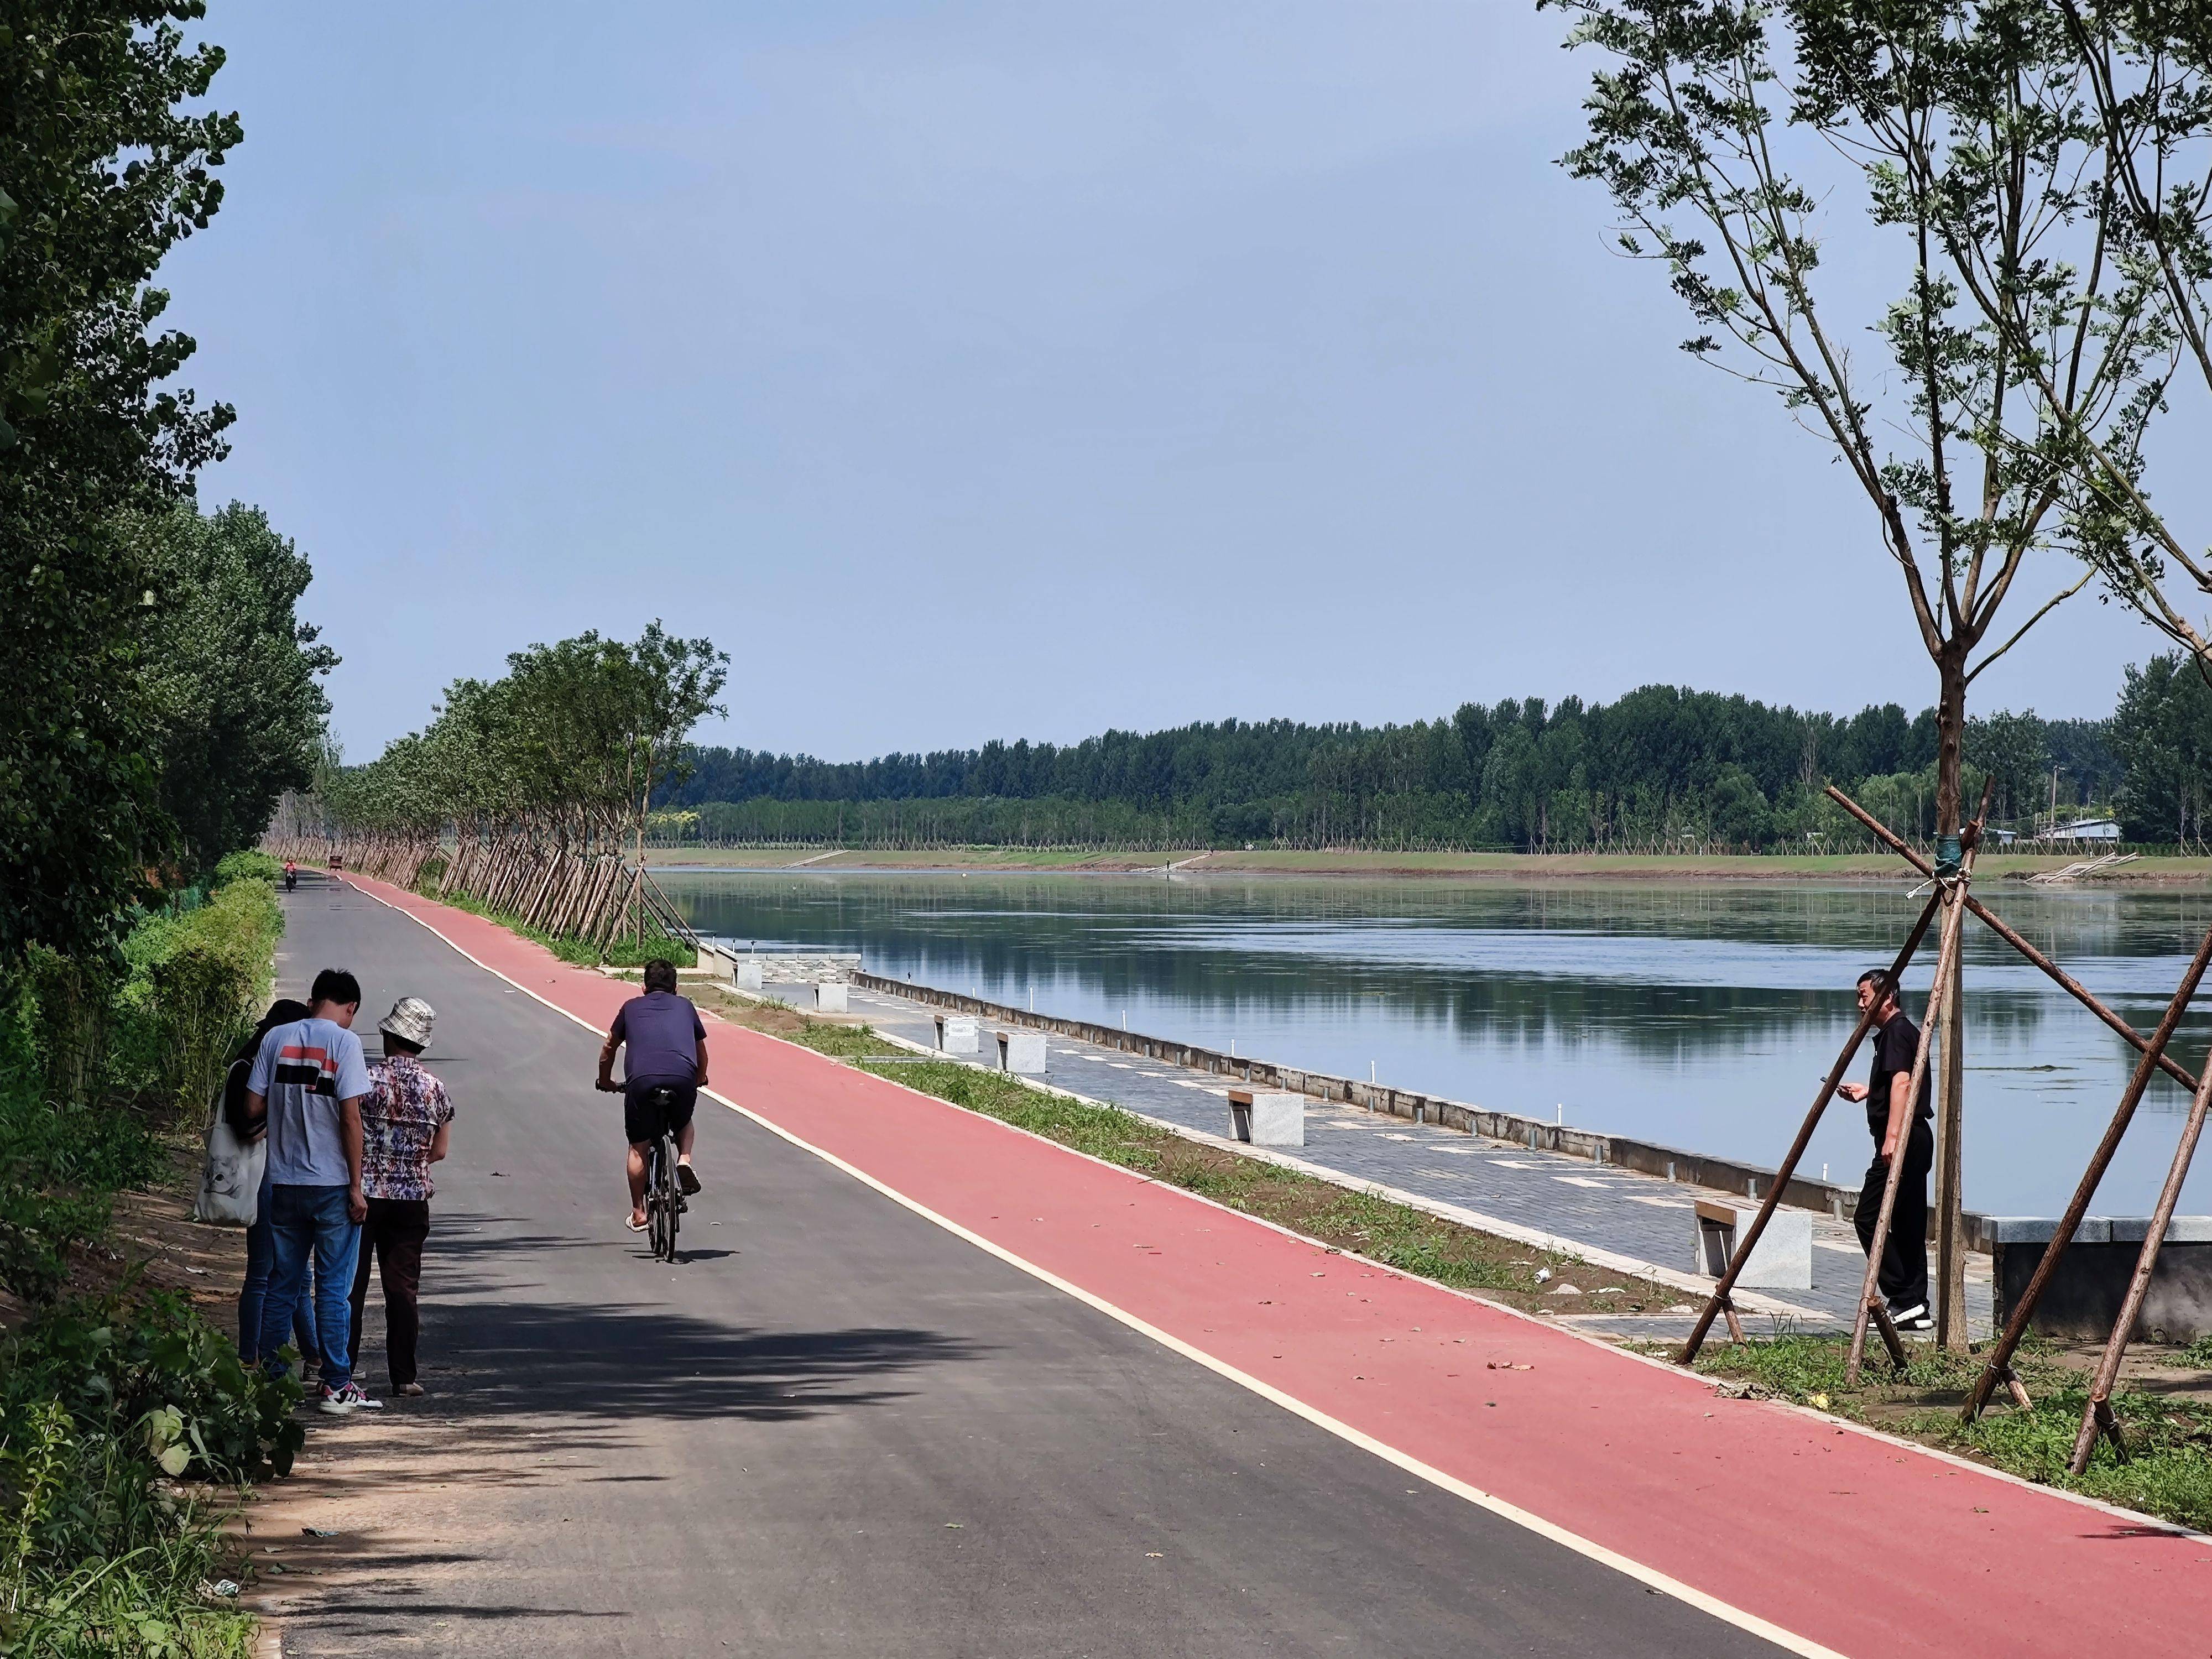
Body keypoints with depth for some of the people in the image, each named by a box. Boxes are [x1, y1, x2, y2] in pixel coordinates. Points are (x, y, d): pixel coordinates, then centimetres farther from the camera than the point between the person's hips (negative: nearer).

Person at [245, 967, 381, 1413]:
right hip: (332, 1185, -4)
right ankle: (336, 1387, 5)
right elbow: (351, 1117, -14)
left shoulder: (277, 1038, 3)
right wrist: (356, 1187, -10)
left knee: (281, 1285, 12)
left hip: (285, 1184, 4)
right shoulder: (344, 1042, -10)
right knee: (333, 1288, 2)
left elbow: (253, 1107, 1)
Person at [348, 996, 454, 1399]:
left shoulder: (368, 1078, -10)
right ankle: (405, 1376, 7)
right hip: (412, 1199, 3)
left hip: (364, 1192, -3)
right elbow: (440, 1151, 7)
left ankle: (341, 1371, 6)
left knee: (350, 1286, 5)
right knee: (403, 1288, 8)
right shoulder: (435, 1088, 2)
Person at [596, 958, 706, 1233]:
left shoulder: (632, 1007, 26)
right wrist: (699, 1081, 56)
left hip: (642, 1079, -1)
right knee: (684, 1124, 31)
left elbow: (608, 1049, 35)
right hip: (683, 1078, 1)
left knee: (639, 1149, 13)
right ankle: (685, 1160, 3)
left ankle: (638, 1213, 13)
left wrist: (606, 1082, 51)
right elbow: (702, 1053, 38)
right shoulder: (685, 1006, 28)